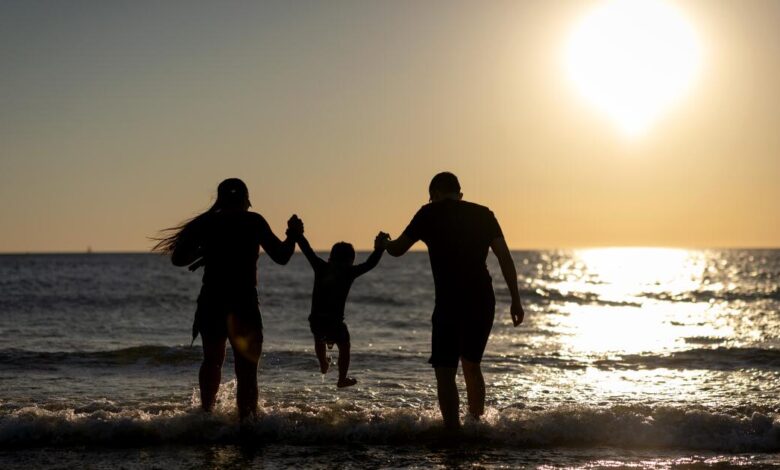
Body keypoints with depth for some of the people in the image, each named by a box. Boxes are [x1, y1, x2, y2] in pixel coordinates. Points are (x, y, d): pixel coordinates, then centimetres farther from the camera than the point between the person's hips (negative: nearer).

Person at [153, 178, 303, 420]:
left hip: (211, 305, 4)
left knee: (212, 361, 26)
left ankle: (206, 412, 35)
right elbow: (281, 256, -6)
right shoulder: (252, 221, -3)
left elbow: (178, 259, 8)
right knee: (246, 371, -1)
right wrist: (293, 234, 11)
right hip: (243, 305, -4)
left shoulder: (207, 222, 6)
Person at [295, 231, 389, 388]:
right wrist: (379, 248, 4)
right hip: (334, 321, -4)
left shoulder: (321, 267, 3)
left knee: (319, 339, 34)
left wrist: (297, 233, 18)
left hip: (315, 320, 4)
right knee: (344, 346, 19)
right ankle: (342, 379, 20)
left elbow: (307, 249, 9)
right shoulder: (349, 272, -5)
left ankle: (323, 364, 55)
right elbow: (370, 264, -4)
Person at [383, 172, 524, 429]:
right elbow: (505, 257, 3)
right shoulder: (483, 214, 11)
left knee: (445, 371, 0)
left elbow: (397, 249, 10)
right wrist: (515, 299, 5)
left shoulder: (430, 214, 3)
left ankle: (453, 430, -9)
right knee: (472, 365, 21)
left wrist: (384, 243, 33)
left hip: (450, 303, -5)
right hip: (483, 301, 5)